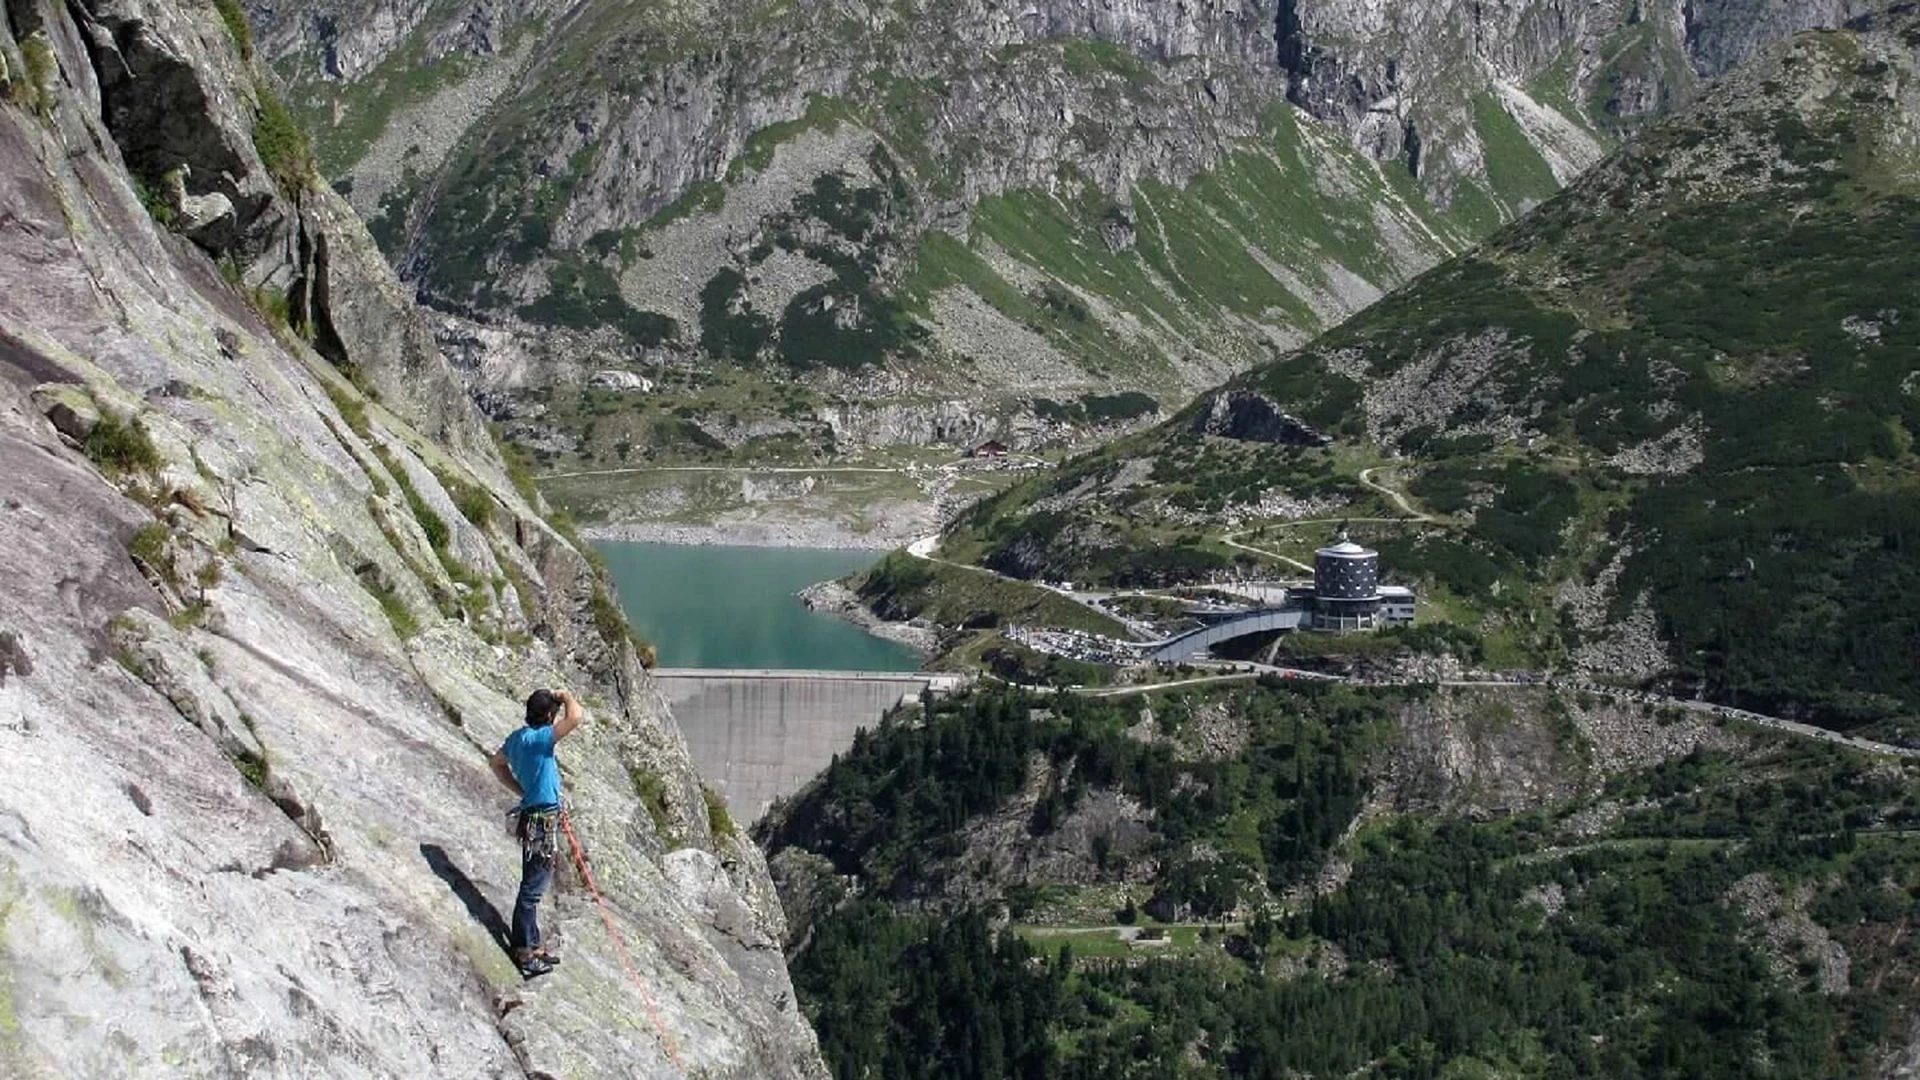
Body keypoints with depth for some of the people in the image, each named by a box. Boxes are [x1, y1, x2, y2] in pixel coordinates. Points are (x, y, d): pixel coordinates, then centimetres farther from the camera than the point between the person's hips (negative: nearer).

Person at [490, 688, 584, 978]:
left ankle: (531, 946, 28)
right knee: (532, 888, -3)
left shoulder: (518, 738, 9)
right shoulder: (537, 738, -19)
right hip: (542, 820, -10)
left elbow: (498, 763, 27)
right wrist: (566, 696, -10)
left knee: (535, 886, 18)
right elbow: (576, 717, -30)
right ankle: (524, 953, 3)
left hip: (533, 818, 10)